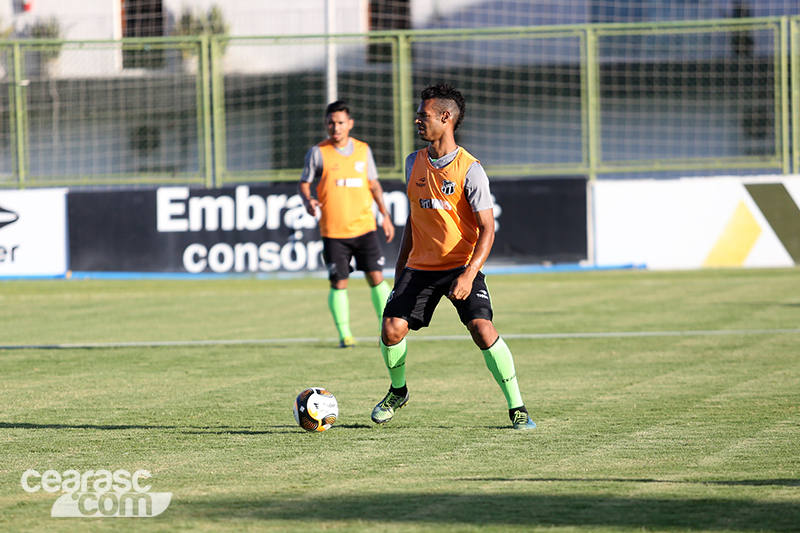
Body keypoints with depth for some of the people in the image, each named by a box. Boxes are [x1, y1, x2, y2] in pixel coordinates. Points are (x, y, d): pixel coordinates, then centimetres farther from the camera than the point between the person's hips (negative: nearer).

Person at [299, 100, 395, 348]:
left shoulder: (363, 150, 8)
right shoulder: (318, 153, -1)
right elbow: (304, 183, 2)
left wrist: (385, 215, 13)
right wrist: (308, 201, -20)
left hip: (364, 227, 2)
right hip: (333, 232, -2)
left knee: (376, 278, -4)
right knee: (339, 284, -2)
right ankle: (344, 334, 11)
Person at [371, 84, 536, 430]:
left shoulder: (470, 170, -12)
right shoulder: (414, 163, 6)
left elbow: (487, 229, -15)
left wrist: (469, 274, -28)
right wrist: (400, 268, 19)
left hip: (461, 266, -5)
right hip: (420, 266, 5)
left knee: (482, 328, -22)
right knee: (391, 329, -9)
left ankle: (516, 408, -10)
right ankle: (398, 392, 20)